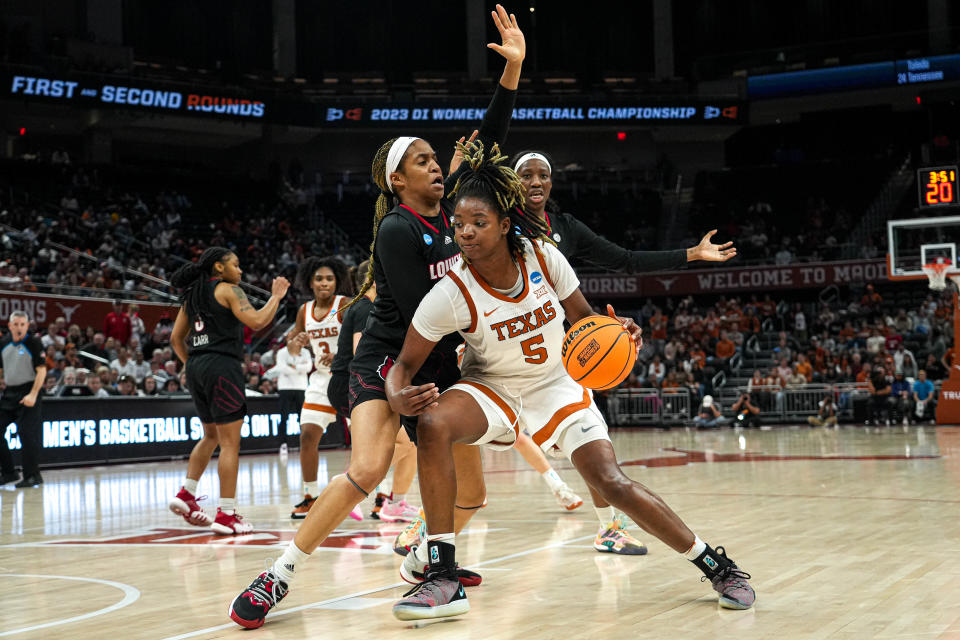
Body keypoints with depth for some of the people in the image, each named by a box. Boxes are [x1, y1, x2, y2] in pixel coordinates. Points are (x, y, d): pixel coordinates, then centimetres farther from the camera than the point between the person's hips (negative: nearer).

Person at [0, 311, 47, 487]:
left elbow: (42, 370, -12)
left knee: (26, 434, -11)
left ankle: (32, 476, -2)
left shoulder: (34, 343, -9)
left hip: (28, 392, -7)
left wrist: (33, 394, -20)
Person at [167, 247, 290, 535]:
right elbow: (256, 321, -14)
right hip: (222, 366, -8)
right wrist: (276, 297, -1)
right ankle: (226, 514, -5)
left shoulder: (192, 295, 18)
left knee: (211, 435, 23)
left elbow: (176, 338, 18)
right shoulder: (228, 290, -3)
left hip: (195, 367, 8)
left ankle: (186, 495, 16)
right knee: (230, 443, -4)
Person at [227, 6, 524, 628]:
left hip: (440, 366, 7)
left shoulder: (446, 207, 4)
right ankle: (277, 578, -15)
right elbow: (421, 312, -20)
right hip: (388, 362, -7)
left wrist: (513, 69, -6)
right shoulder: (396, 230, -16)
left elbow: (489, 143, 3)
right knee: (367, 471, -27)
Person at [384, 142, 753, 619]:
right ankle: (441, 576, -27)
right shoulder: (451, 294, -23)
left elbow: (585, 322, -1)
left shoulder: (543, 257, -17)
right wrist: (400, 398, -38)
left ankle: (716, 566, 6)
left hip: (556, 388, 1)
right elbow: (404, 365, -15)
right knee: (433, 425, -33)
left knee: (612, 484, -14)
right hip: (491, 388, -1)